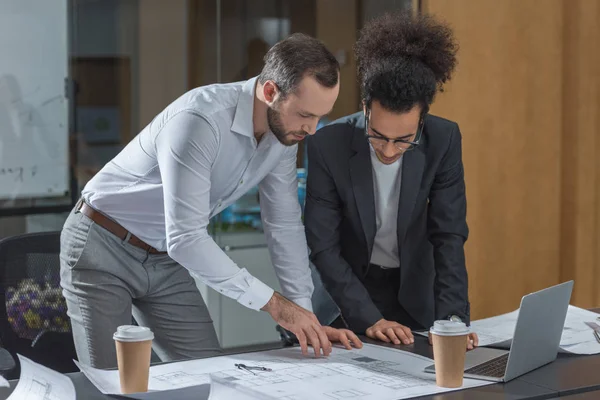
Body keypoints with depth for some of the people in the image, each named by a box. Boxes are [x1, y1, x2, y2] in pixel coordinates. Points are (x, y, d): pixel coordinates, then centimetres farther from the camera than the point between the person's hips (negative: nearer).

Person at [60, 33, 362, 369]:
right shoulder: (200, 120, -33)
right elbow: (185, 238, -34)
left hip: (166, 259, 7)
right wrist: (273, 303, -32)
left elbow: (285, 225, 0)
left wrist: (306, 316, -7)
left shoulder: (284, 131, -8)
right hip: (102, 251, -7)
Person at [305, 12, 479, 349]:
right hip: (347, 288, -1)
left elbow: (449, 235, -15)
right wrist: (368, 318, -26)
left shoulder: (443, 141, -17)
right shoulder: (328, 145, -21)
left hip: (415, 294, 1)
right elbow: (324, 247, -18)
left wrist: (451, 319, -26)